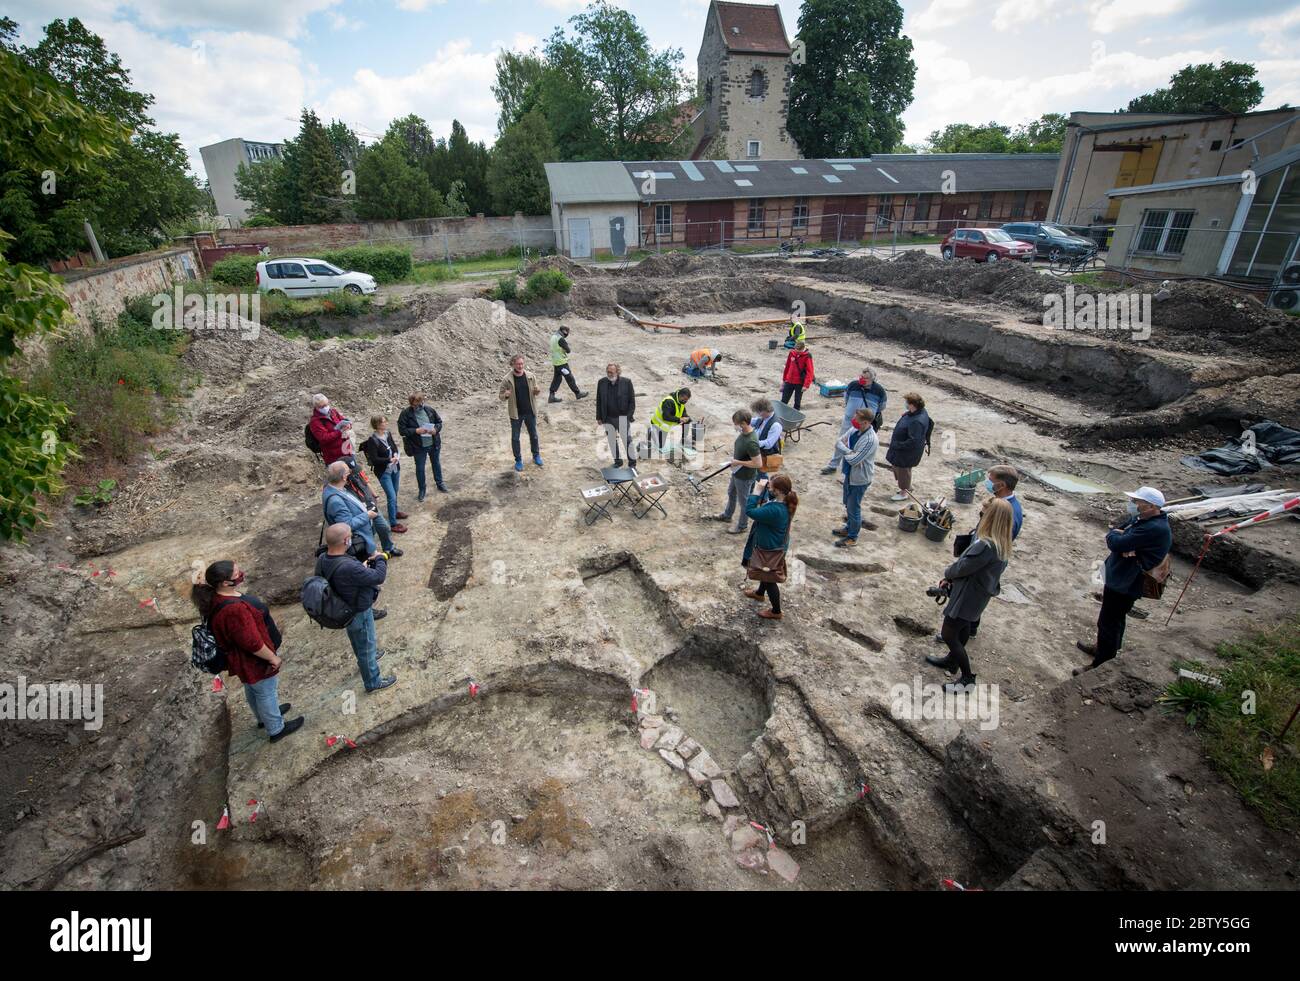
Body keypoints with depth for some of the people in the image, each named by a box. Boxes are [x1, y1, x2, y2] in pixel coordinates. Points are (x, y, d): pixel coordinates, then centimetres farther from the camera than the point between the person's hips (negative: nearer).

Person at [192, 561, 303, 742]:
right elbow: (252, 643, -33)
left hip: (244, 657, 9)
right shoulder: (234, 609, -41)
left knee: (253, 689, 30)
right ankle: (276, 729, 37)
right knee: (266, 693, 15)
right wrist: (273, 658, -18)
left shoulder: (216, 597, -11)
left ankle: (263, 716, 54)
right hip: (255, 660, -9)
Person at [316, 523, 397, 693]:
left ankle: (366, 658, 63)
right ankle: (373, 682, 37)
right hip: (359, 614, -8)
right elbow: (378, 577, -30)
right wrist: (380, 559, -13)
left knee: (358, 641, 35)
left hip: (342, 609, 8)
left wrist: (363, 567, -7)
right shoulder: (349, 567, -43)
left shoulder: (322, 559, -16)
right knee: (367, 646, 16)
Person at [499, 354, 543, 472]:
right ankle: (518, 459, 25)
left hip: (530, 412, 2)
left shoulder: (530, 376, -5)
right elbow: (500, 396, -5)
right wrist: (505, 395, -29)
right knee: (515, 438, 8)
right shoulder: (507, 379, -12)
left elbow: (535, 392, 8)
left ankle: (536, 455, 37)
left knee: (533, 435, 16)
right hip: (516, 414, -2)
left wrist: (537, 391, -16)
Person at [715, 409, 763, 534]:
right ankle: (727, 515, 55)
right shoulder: (744, 432, -7)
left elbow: (758, 463, -33)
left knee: (743, 501, 13)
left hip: (745, 477, -10)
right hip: (737, 472, 10)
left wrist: (738, 462, -26)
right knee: (731, 493, 30)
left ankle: (741, 526, 35)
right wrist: (735, 450, 0)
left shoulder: (751, 442, -36)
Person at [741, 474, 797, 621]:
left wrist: (757, 490, -30)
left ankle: (776, 612, 34)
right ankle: (760, 593, 61)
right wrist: (763, 488, -12)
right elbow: (764, 501, 5)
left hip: (771, 550, -9)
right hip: (772, 545, 9)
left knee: (769, 578, 13)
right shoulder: (783, 501, -12)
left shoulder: (775, 510, -40)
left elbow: (750, 511, -33)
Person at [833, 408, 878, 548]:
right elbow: (840, 441, 0)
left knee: (853, 508, 6)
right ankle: (849, 528, 45)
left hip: (859, 478, -8)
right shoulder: (855, 430, -5)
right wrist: (849, 451, -19)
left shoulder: (870, 440, -31)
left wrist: (844, 451, -12)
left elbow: (854, 460, -31)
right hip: (850, 473, 8)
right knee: (848, 504, 24)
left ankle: (852, 538, 24)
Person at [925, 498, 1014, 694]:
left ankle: (967, 678, 18)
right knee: (963, 628, 26)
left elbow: (962, 567, -23)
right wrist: (951, 578, 3)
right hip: (977, 596, 9)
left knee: (949, 635, 4)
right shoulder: (1000, 544, -2)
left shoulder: (986, 545, -33)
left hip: (968, 596, -9)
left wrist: (947, 573, -1)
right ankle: (952, 661, 46)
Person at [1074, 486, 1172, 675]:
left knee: (1108, 623, 2)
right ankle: (1103, 648, 46)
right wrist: (1125, 545, -16)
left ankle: (1101, 665, 14)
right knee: (1114, 619, 27)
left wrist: (1114, 534, -8)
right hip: (1120, 578, 10)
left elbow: (1116, 543, -31)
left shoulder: (1154, 529, -28)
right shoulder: (1140, 518, 2)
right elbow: (1117, 531, 5)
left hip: (1126, 584, -10)